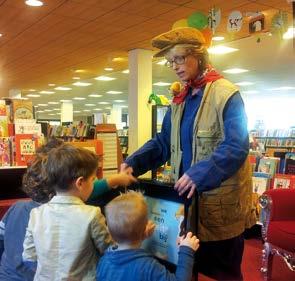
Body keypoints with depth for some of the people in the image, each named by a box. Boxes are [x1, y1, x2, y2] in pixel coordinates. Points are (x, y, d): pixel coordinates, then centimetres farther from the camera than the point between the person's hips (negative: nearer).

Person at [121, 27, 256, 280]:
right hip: (187, 200, 7)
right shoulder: (180, 100, 10)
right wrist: (134, 163, -4)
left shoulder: (226, 94, -13)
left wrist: (199, 174, -32)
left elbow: (237, 146, -22)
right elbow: (163, 143, 10)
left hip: (220, 205, -7)